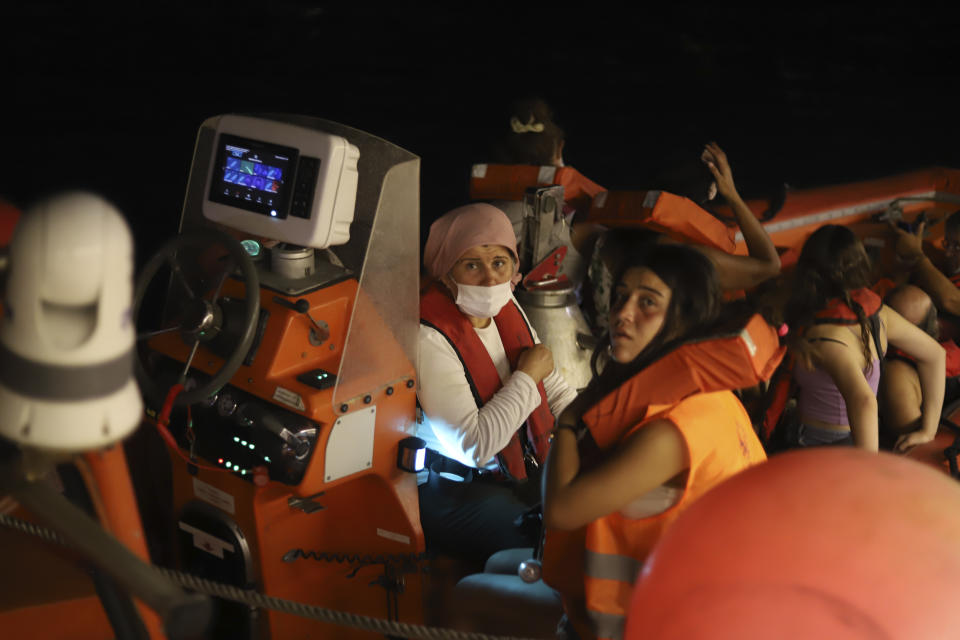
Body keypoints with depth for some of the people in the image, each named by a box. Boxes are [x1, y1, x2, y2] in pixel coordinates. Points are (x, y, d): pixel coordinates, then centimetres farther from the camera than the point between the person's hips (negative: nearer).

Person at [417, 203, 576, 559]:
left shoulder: (507, 309, 4)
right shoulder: (430, 338, -22)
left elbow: (555, 390, 14)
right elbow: (473, 446, -26)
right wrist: (527, 377, -16)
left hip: (520, 470, 8)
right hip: (454, 491, -8)